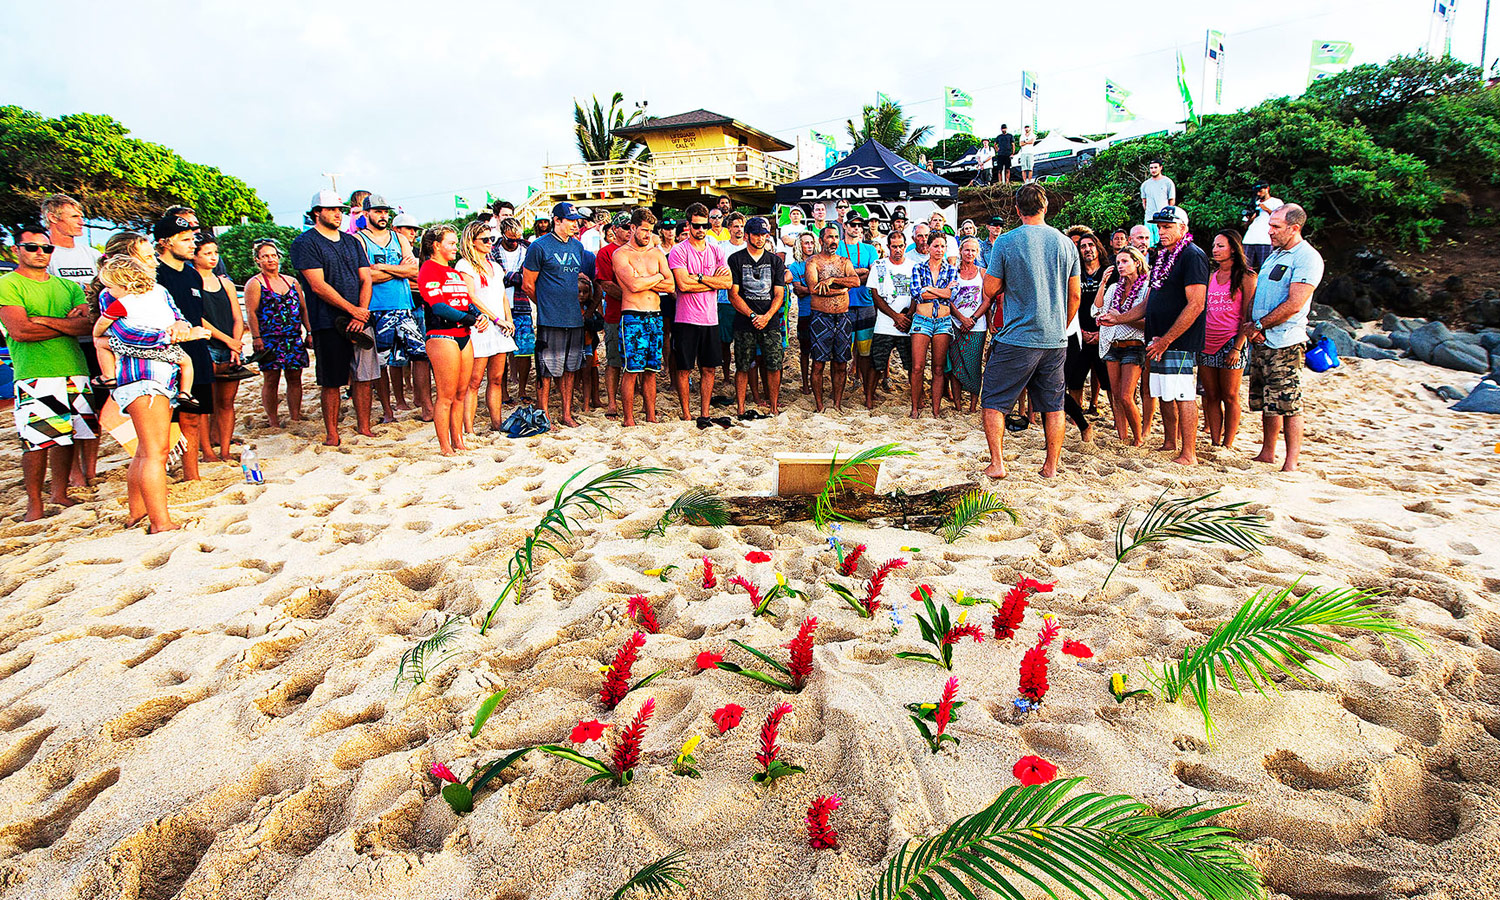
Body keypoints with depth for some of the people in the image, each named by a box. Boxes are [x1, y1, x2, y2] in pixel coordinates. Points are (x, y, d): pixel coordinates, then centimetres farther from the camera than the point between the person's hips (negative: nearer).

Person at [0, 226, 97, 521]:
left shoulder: (67, 286, 17)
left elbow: (90, 325, 2)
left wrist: (43, 320, -9)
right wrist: (69, 324, -6)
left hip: (74, 371, 5)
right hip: (34, 375, -5)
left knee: (67, 435, 9)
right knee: (37, 440, -6)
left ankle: (59, 493, 22)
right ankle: (34, 504, 4)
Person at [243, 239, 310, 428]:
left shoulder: (291, 281, 15)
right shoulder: (254, 283, 0)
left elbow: (303, 309, 18)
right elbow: (251, 312, -6)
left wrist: (309, 331, 11)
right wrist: (256, 337, -14)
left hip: (295, 339, 5)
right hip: (270, 340, -4)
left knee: (295, 378, 5)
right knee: (271, 380, -2)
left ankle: (296, 418, 11)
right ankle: (273, 422, 3)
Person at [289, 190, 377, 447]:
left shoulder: (352, 242, 16)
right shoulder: (305, 243, -1)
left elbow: (366, 280, 10)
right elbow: (319, 286, -10)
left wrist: (361, 315, -5)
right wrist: (352, 310, -12)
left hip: (360, 319, 5)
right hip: (328, 323, -5)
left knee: (364, 375, 5)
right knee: (331, 381, 0)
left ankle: (363, 426, 15)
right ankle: (331, 433, 9)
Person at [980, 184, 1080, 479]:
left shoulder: (1006, 242, -7)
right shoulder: (1065, 243, 5)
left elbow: (990, 291, -4)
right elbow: (1075, 295, 10)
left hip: (1017, 338, -4)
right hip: (1056, 339, 4)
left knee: (994, 402, 7)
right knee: (1053, 405, 13)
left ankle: (997, 463, 1)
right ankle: (1051, 466, 18)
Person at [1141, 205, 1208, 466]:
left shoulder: (1193, 256, -11)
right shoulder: (1163, 257, 17)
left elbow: (1195, 305, -18)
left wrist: (1166, 340, -18)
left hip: (1180, 342, -9)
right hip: (1159, 341, 9)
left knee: (1183, 396, -7)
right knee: (1164, 395, 14)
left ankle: (1188, 455, -3)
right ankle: (1170, 443, 27)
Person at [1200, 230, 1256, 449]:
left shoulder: (1245, 277, -2)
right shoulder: (1211, 277, 14)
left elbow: (1248, 316, -7)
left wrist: (1238, 347, -15)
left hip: (1231, 342, -5)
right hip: (1206, 343, 5)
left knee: (1229, 396, 0)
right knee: (1211, 396, 6)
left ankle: (1227, 445, 6)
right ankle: (1215, 443, 12)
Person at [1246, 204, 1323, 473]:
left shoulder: (1307, 258, -9)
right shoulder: (1274, 255, 18)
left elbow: (1294, 304, -17)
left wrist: (1259, 325, -11)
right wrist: (1252, 325, 0)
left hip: (1285, 342, -8)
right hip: (1261, 341, 8)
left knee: (1288, 404, -7)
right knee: (1267, 403, 14)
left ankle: (1291, 464, -3)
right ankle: (1267, 453, 24)